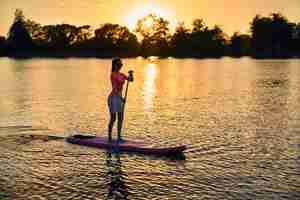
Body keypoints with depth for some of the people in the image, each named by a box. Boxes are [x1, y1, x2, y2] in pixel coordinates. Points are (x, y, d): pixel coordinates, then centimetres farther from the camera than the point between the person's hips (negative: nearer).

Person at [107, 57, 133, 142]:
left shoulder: (121, 75, 12)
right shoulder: (113, 75, -11)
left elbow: (131, 80, 9)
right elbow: (114, 88, -19)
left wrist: (131, 74, -11)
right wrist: (121, 98, -24)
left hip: (119, 98, 8)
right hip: (113, 97, -8)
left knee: (120, 118, 8)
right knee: (113, 118, -3)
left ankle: (119, 137, 16)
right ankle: (109, 137, 8)